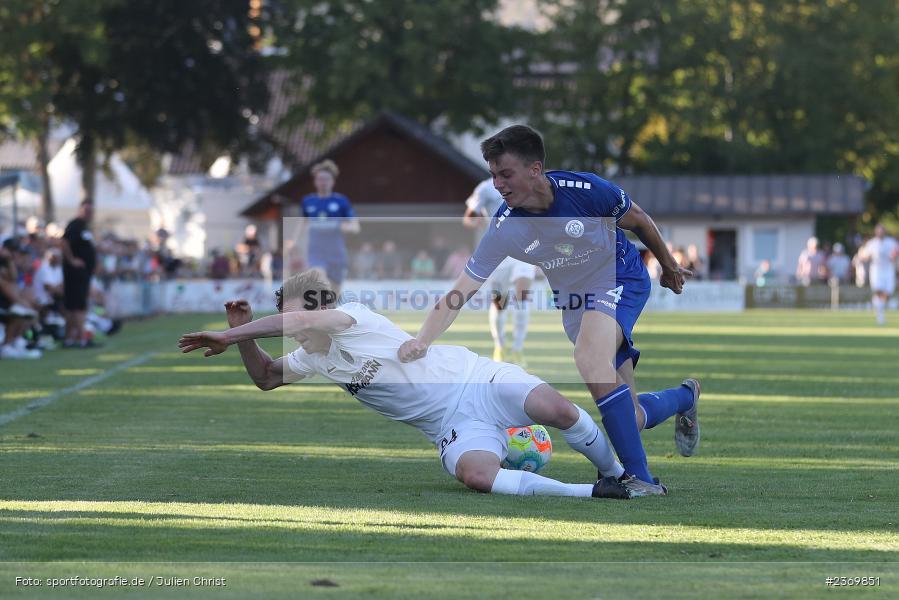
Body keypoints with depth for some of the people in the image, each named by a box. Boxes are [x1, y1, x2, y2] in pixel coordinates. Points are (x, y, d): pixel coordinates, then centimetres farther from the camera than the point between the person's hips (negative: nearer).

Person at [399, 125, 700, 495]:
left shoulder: (586, 190, -26)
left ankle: (638, 476, -29)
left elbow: (638, 221, -6)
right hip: (573, 300, 4)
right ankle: (686, 396, 42)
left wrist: (669, 266, 10)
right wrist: (422, 341, -34)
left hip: (621, 280, -4)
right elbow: (459, 294, -18)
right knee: (633, 419, 5)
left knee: (589, 360, -34)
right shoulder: (504, 229, -19)